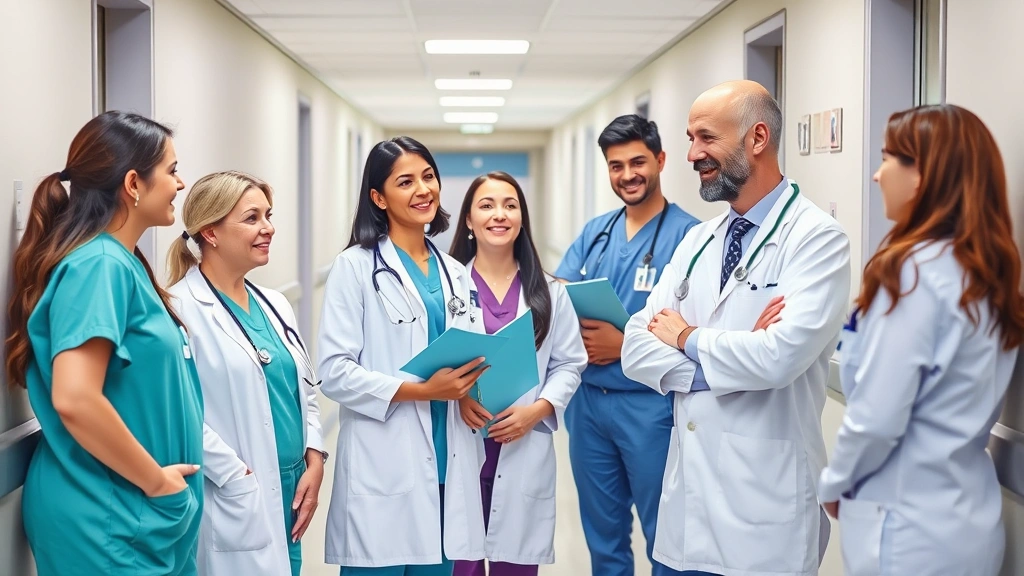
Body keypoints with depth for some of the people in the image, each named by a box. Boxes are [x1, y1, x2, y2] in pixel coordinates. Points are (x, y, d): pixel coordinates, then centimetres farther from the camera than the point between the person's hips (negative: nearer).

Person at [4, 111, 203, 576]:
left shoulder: (122, 261, 10)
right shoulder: (99, 264, -18)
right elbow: (75, 399, -29)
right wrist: (155, 480, -18)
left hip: (135, 515, 9)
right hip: (106, 520, -9)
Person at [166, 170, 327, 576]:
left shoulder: (274, 304, 12)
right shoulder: (181, 308, -12)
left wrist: (314, 464, 3)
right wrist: (241, 481, -17)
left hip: (289, 495, 7)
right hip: (235, 505, -7)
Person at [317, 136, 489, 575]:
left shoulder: (455, 273, 14)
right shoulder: (356, 267, -5)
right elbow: (334, 371, -11)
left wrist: (470, 386, -3)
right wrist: (423, 390, -18)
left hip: (447, 468, 5)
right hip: (383, 472, -5)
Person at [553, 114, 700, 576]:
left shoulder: (688, 234, -8)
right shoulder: (594, 232, 10)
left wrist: (624, 344, -19)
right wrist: (576, 328, -18)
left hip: (650, 404, -5)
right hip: (587, 399, 6)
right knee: (602, 532, 18)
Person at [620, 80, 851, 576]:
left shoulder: (816, 238, -11)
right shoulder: (697, 240, 9)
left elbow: (779, 356, -25)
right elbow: (637, 348, 2)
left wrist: (688, 339, -8)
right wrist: (730, 360, -14)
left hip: (764, 508, -6)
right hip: (686, 494, 6)